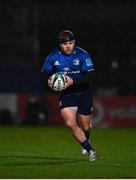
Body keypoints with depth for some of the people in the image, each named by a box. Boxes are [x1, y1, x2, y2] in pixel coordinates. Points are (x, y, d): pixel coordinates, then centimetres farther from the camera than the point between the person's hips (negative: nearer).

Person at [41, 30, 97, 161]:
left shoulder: (82, 55, -15)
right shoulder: (53, 57, -7)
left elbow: (89, 76, -19)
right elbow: (45, 72, 6)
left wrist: (73, 81, -32)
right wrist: (48, 80, -17)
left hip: (83, 93, -1)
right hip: (66, 95, 1)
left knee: (85, 127, 6)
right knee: (70, 124, -17)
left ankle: (84, 142, 44)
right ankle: (90, 150, 0)